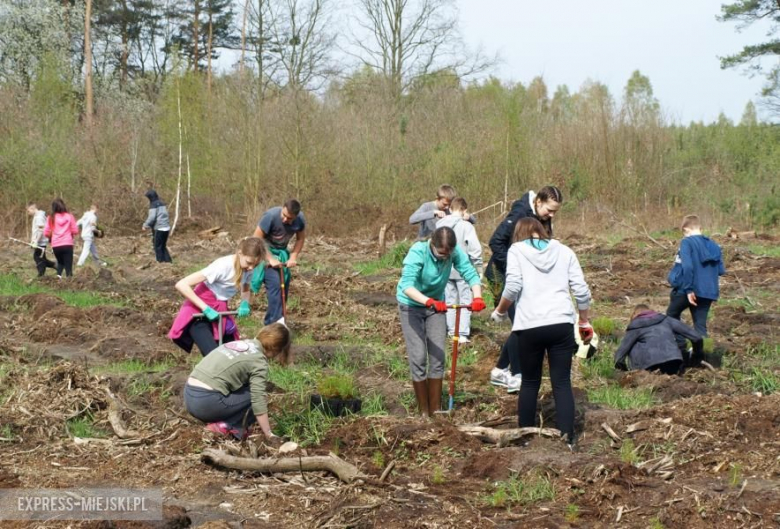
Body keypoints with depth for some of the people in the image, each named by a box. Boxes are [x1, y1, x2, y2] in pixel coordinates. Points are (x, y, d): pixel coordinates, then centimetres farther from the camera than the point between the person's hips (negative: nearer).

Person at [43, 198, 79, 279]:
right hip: (67, 244, -2)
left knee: (60, 262, 24)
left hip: (56, 245, 2)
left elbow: (46, 233, 2)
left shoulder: (51, 218, 2)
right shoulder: (69, 216, -1)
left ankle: (59, 275, -1)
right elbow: (75, 230, 0)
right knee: (68, 266, 2)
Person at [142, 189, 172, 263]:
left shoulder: (154, 205, -9)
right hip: (166, 227, 8)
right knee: (163, 246, 16)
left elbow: (152, 217, -15)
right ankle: (168, 260, 12)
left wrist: (145, 225, 0)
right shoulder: (162, 203, 15)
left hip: (159, 228, -8)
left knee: (157, 247, 0)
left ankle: (161, 261, -1)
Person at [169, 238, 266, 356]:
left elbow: (245, 290, 17)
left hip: (219, 313, 7)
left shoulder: (248, 268, -6)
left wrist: (245, 303, -6)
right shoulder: (223, 266, -26)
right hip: (199, 313, -7)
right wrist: (206, 309, -29)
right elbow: (181, 285, -28)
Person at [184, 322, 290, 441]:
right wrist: (269, 434, -6)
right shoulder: (259, 360, -5)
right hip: (207, 402, -8)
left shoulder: (240, 343, 19)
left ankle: (217, 420, 7)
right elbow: (258, 400, -12)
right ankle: (226, 425, -8)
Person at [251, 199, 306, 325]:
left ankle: (270, 322, 18)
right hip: (266, 251, -6)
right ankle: (277, 322, -24)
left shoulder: (300, 219, -18)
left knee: (284, 285, 5)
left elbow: (300, 239, -1)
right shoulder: (271, 216, -32)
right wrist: (270, 259, -28)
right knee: (275, 284, -21)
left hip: (281, 252, 6)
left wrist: (293, 257, -13)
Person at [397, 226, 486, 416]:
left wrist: (477, 297, -44)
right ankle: (424, 411, 5)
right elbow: (407, 285, -42)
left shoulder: (455, 252, -21)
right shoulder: (418, 252, -33)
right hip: (411, 305, -4)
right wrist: (428, 301, -58)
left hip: (436, 305, 4)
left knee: (438, 356, 3)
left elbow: (470, 274, -24)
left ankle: (436, 409, 14)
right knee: (418, 357, -6)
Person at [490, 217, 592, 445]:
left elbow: (513, 286, -9)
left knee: (530, 382, 13)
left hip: (529, 327, -1)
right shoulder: (563, 251, 13)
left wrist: (499, 312, 7)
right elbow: (581, 290, 7)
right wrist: (584, 322, 18)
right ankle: (567, 438, -1)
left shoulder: (516, 250, 5)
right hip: (561, 324, 1)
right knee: (562, 382, 4)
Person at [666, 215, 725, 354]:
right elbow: (721, 270, 10)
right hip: (708, 291, 5)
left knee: (672, 315, 18)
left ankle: (680, 346, 13)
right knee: (700, 324, 9)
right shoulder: (714, 245, 10)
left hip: (686, 290, -5)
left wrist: (688, 289, -20)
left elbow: (687, 266, -22)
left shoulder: (687, 242, -9)